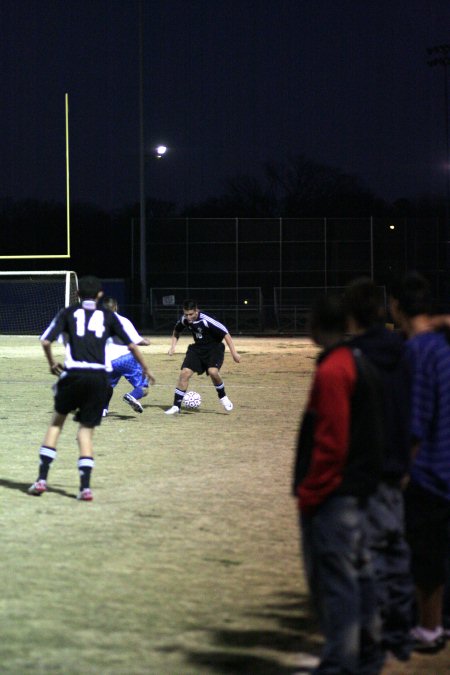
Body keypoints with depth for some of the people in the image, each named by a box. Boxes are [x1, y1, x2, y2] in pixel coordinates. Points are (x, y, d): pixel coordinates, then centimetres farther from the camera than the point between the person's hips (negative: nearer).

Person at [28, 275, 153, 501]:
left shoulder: (68, 313, 9)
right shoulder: (108, 316, 13)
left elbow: (45, 341, -1)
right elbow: (131, 345, 13)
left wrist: (52, 364, 16)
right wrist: (145, 368, 26)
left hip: (73, 375, -1)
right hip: (99, 378, 1)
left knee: (57, 420, 18)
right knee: (86, 431, 8)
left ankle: (42, 479, 9)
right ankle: (85, 486, -4)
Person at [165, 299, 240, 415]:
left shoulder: (206, 320, -28)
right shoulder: (184, 320, -9)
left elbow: (226, 334, -24)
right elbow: (176, 332, 15)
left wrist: (234, 353, -23)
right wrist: (172, 347, 1)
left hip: (214, 347, -5)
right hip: (198, 347, 5)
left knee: (212, 371, -29)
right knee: (185, 373, -9)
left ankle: (223, 397, -1)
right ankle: (176, 406, -2)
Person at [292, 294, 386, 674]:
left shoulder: (331, 371, -17)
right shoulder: (362, 364, 12)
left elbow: (330, 443, -21)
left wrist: (309, 492, -15)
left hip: (332, 490, -10)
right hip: (361, 485, 10)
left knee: (333, 577, -6)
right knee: (358, 569, 18)